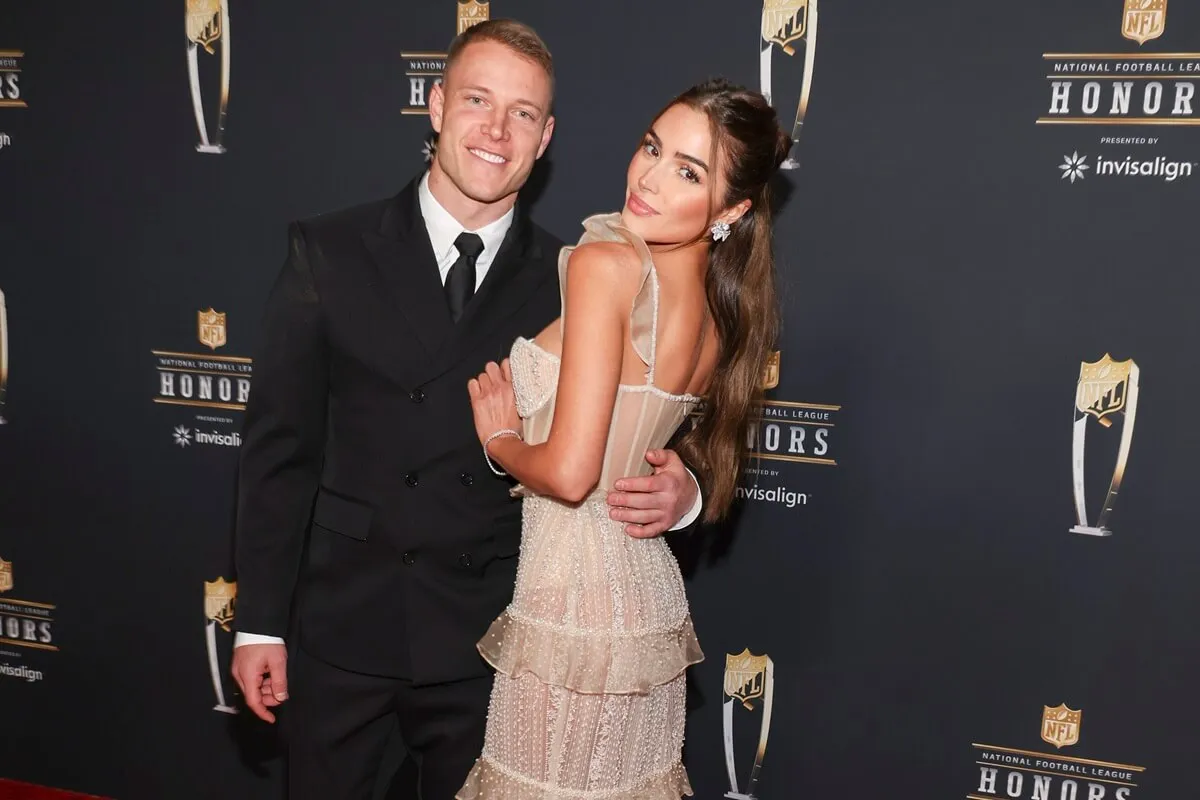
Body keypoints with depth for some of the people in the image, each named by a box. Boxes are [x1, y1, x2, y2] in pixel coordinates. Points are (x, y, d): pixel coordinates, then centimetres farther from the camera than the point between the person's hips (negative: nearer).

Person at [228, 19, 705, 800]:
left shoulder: (571, 280, -4)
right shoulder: (330, 253, -4)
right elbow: (279, 444, -4)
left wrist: (677, 493, -21)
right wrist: (260, 621, -3)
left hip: (486, 635, 0)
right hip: (340, 625, 0)